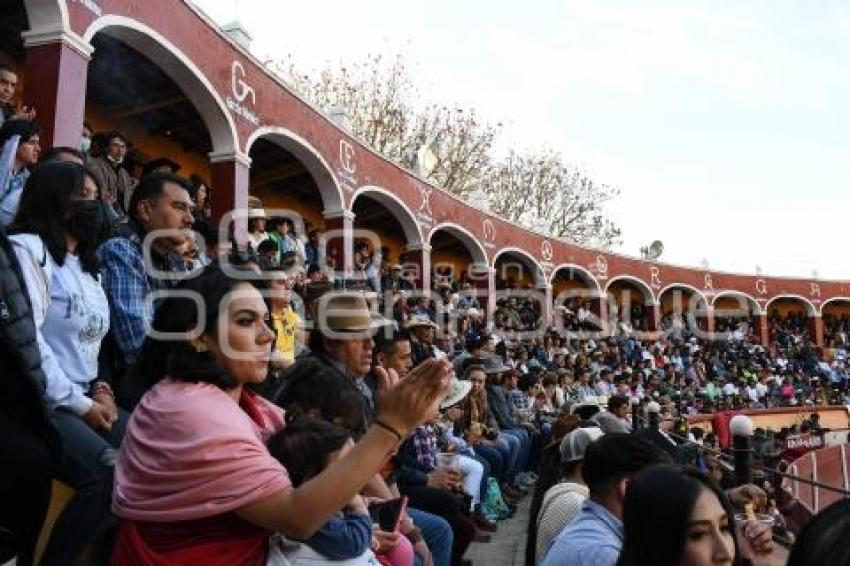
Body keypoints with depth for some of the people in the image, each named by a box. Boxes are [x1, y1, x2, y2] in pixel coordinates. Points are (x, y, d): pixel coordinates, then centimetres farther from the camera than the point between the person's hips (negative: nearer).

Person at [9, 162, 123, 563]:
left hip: (84, 396, 8)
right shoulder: (28, 247, -6)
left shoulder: (87, 265, 20)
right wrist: (78, 404, -15)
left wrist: (99, 389, 2)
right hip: (42, 401, -8)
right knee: (110, 473, -27)